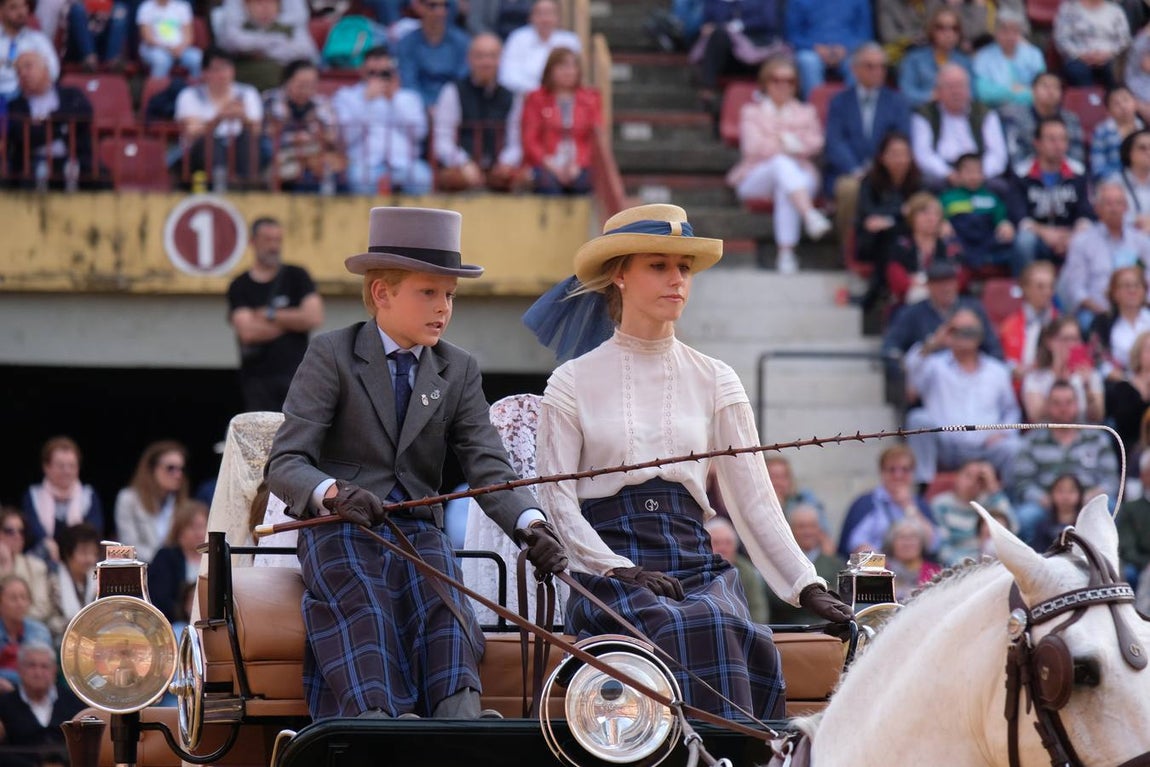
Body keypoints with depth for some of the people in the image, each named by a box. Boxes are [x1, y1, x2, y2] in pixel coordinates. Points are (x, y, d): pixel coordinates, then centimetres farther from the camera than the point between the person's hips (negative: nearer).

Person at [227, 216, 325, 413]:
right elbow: (248, 332, -9)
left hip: (296, 373, 1)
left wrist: (269, 315, -3)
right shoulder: (240, 287, 5)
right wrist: (293, 320, -1)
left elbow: (314, 318, -3)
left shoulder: (297, 277, 10)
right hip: (258, 379, -1)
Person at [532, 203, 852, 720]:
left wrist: (807, 585, -4)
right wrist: (618, 569, -15)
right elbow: (556, 498, 1)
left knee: (727, 628, -33)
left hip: (694, 561, 2)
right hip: (608, 570, -2)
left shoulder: (714, 381, 15)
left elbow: (753, 497, 9)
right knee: (694, 629, -35)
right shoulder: (573, 383, 8)